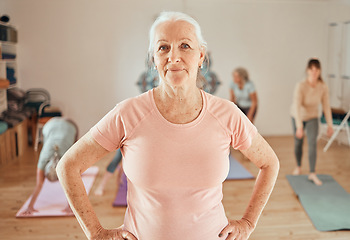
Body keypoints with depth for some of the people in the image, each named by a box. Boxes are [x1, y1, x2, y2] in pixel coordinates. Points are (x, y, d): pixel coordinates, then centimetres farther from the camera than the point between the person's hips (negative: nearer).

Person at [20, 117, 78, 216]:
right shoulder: (44, 159, -34)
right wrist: (30, 206, -37)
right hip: (50, 126, 1)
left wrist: (70, 205, -43)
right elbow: (39, 185, -33)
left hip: (70, 126, -1)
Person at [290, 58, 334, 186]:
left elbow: (326, 106, -11)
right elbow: (297, 106, -34)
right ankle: (298, 167, 35)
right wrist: (299, 127, -40)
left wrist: (330, 125, -9)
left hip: (313, 117, 1)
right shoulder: (301, 86, -30)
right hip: (298, 116, -1)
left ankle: (312, 174, -10)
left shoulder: (323, 87, -20)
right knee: (298, 142, 10)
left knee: (313, 142, -15)